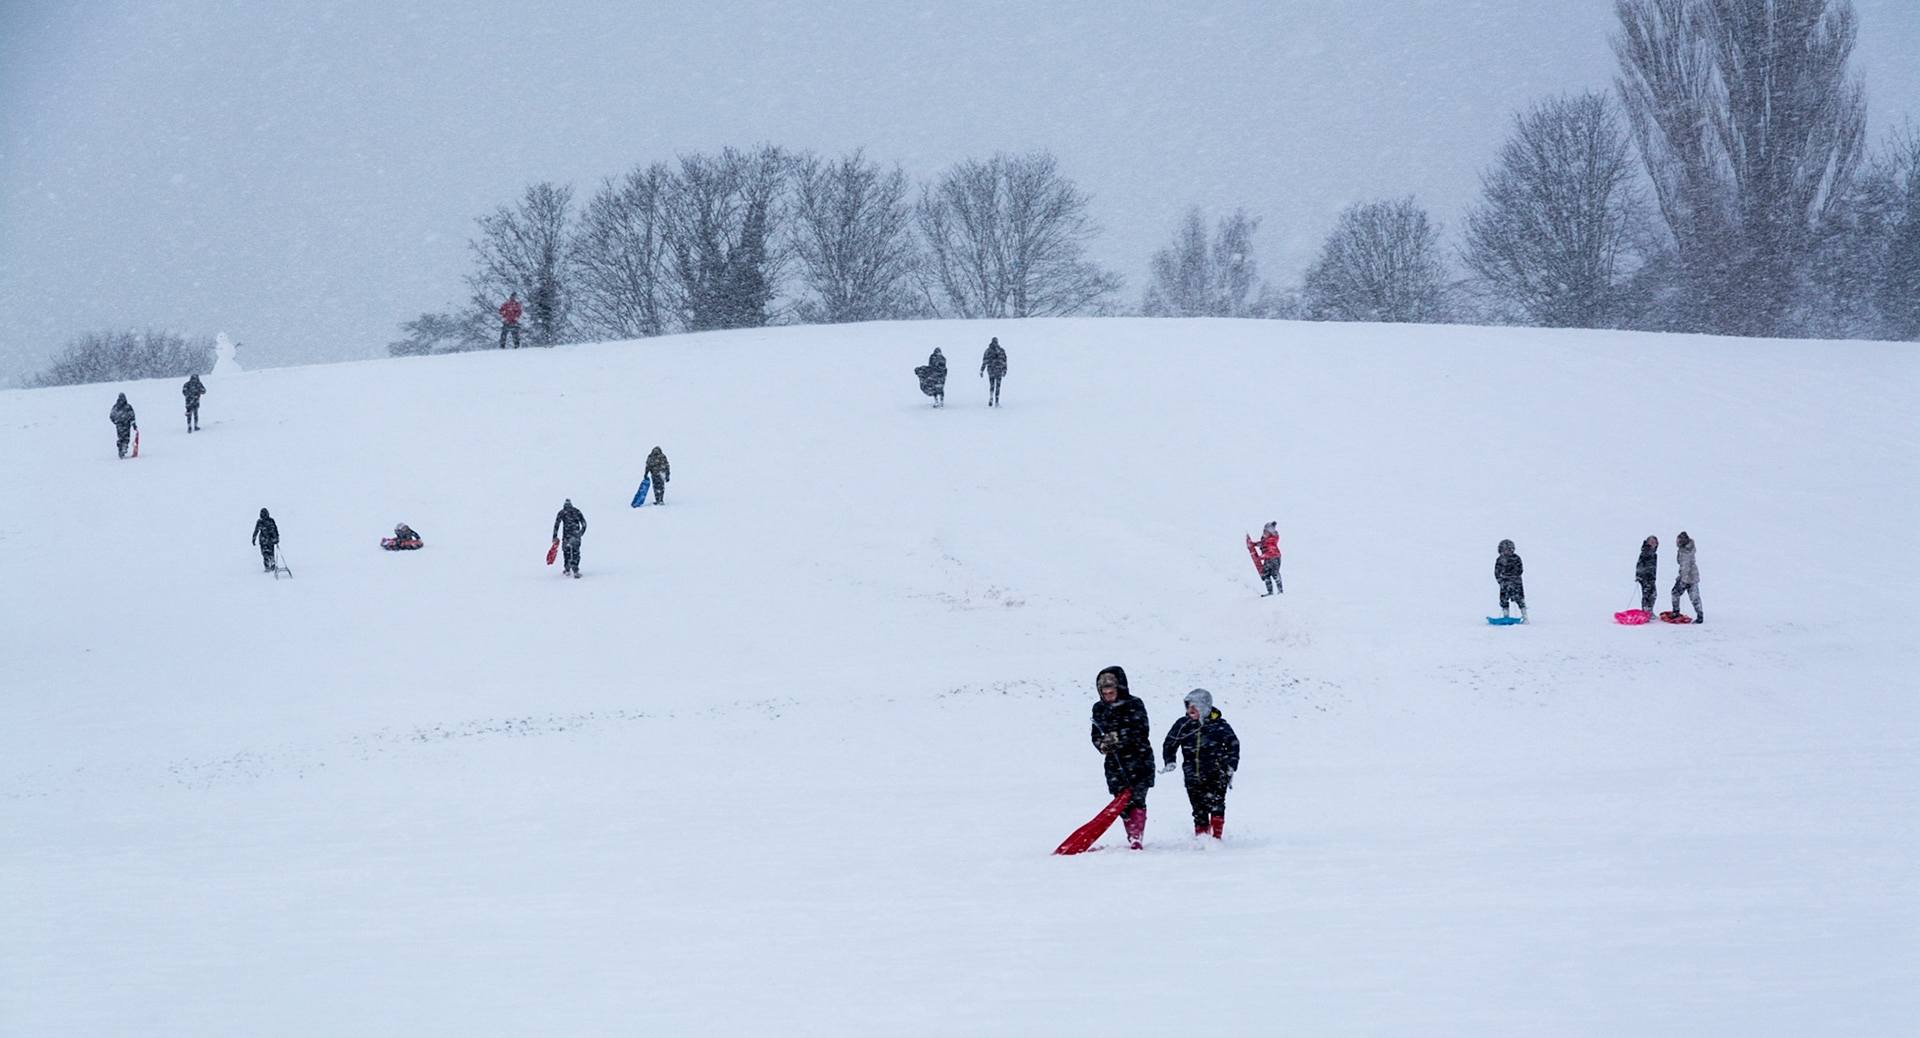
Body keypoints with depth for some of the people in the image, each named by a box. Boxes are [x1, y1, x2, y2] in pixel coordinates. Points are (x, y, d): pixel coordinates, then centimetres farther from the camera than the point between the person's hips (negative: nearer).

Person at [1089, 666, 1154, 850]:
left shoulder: (1134, 705, -5)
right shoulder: (1099, 709, 10)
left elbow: (1141, 732, -13)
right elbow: (1096, 734, 14)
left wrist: (1118, 738, -24)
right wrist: (1102, 744, -10)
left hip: (1138, 760, -4)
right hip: (1115, 763, 4)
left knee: (1136, 799, -13)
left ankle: (1135, 839, -17)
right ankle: (1131, 838, 9)